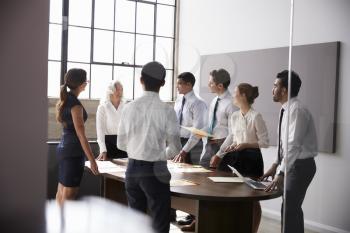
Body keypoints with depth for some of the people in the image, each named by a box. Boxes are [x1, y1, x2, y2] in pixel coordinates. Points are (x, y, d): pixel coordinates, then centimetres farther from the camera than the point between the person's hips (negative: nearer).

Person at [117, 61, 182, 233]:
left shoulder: (129, 108, -2)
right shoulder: (166, 110, -13)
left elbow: (121, 144, 6)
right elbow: (175, 148, -10)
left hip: (132, 169, 5)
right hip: (155, 171, -4)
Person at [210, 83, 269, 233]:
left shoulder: (256, 117, -14)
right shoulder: (234, 116, 7)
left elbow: (264, 142, -12)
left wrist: (245, 144, -21)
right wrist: (219, 154, 12)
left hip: (251, 157, -6)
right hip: (236, 156, 6)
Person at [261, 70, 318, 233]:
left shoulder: (297, 110, -21)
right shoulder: (286, 109, 7)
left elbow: (293, 145, -27)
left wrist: (281, 174, -30)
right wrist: (275, 165, 12)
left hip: (301, 165, -9)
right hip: (292, 164, 9)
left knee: (289, 209, -8)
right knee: (292, 208, 18)